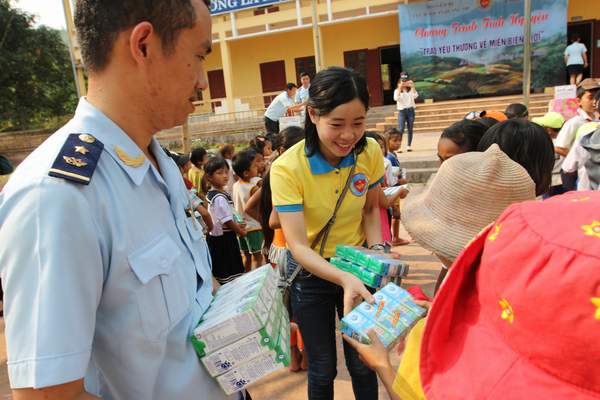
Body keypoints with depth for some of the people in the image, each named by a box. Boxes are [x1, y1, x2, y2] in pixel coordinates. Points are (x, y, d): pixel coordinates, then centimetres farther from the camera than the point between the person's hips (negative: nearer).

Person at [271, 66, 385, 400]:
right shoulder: (288, 168, -26)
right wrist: (343, 278, -43)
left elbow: (371, 209, 3)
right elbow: (298, 246, -28)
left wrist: (377, 250, -14)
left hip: (357, 267, 3)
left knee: (362, 362, 16)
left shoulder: (370, 152, -14)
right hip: (310, 273, -2)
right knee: (323, 368, 15)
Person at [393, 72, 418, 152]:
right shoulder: (397, 90, 5)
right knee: (401, 129, -11)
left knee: (410, 129, 4)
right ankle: (399, 147, -13)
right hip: (402, 111, -2)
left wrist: (412, 86, -17)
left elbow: (415, 96, -11)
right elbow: (396, 98, -15)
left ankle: (409, 146, 11)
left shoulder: (411, 90, 8)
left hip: (410, 110, 2)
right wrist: (400, 88, -19)